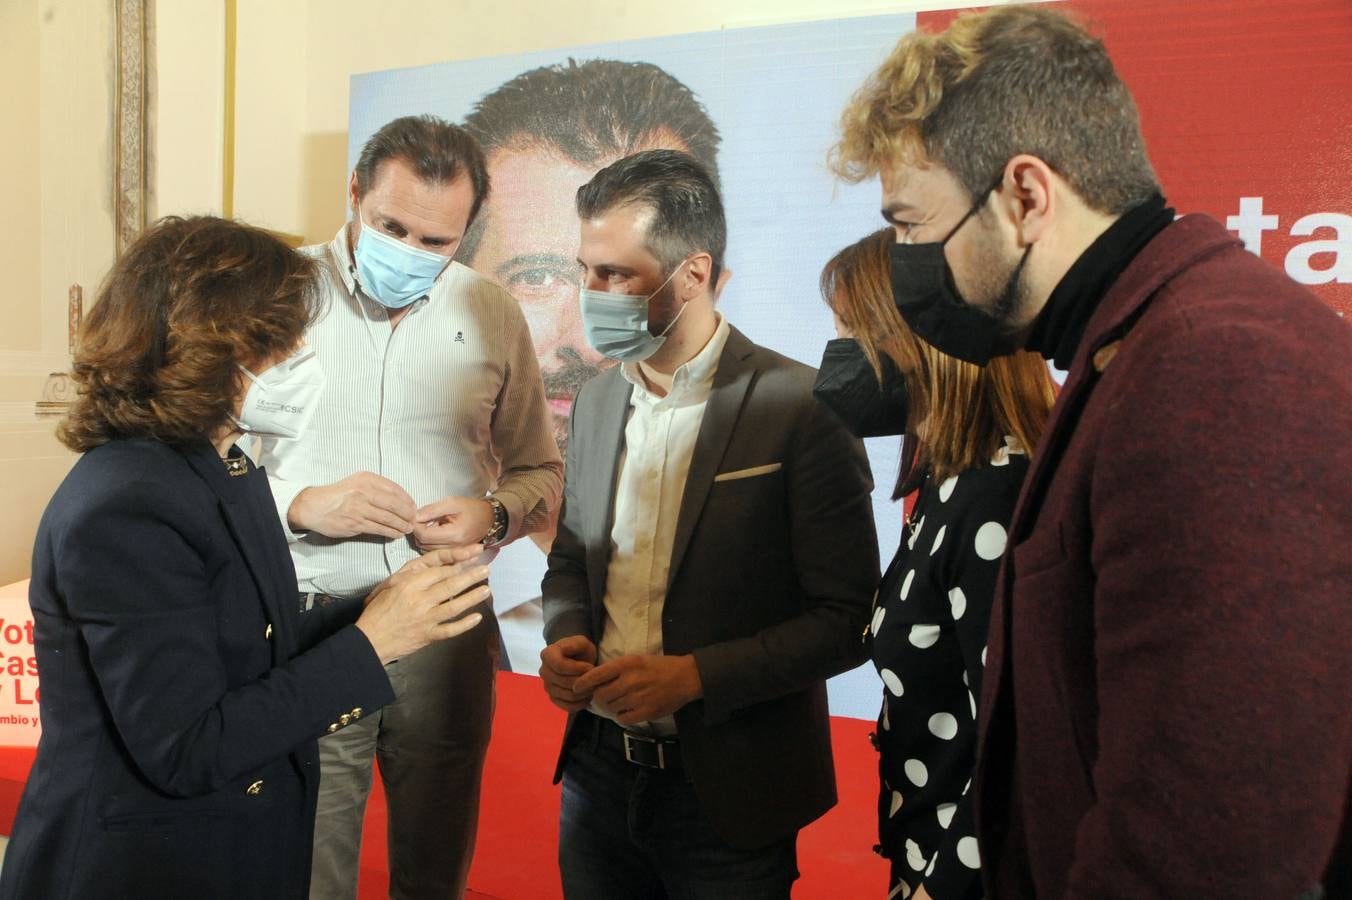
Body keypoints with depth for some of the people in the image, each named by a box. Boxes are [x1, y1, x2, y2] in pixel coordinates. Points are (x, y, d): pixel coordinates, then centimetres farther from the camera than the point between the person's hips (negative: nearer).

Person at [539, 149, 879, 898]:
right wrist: (565, 639, -6)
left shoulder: (802, 408, -16)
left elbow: (848, 618, -14)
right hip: (596, 768, 5)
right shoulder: (596, 400, 4)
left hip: (730, 791, -5)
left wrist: (695, 674, -22)